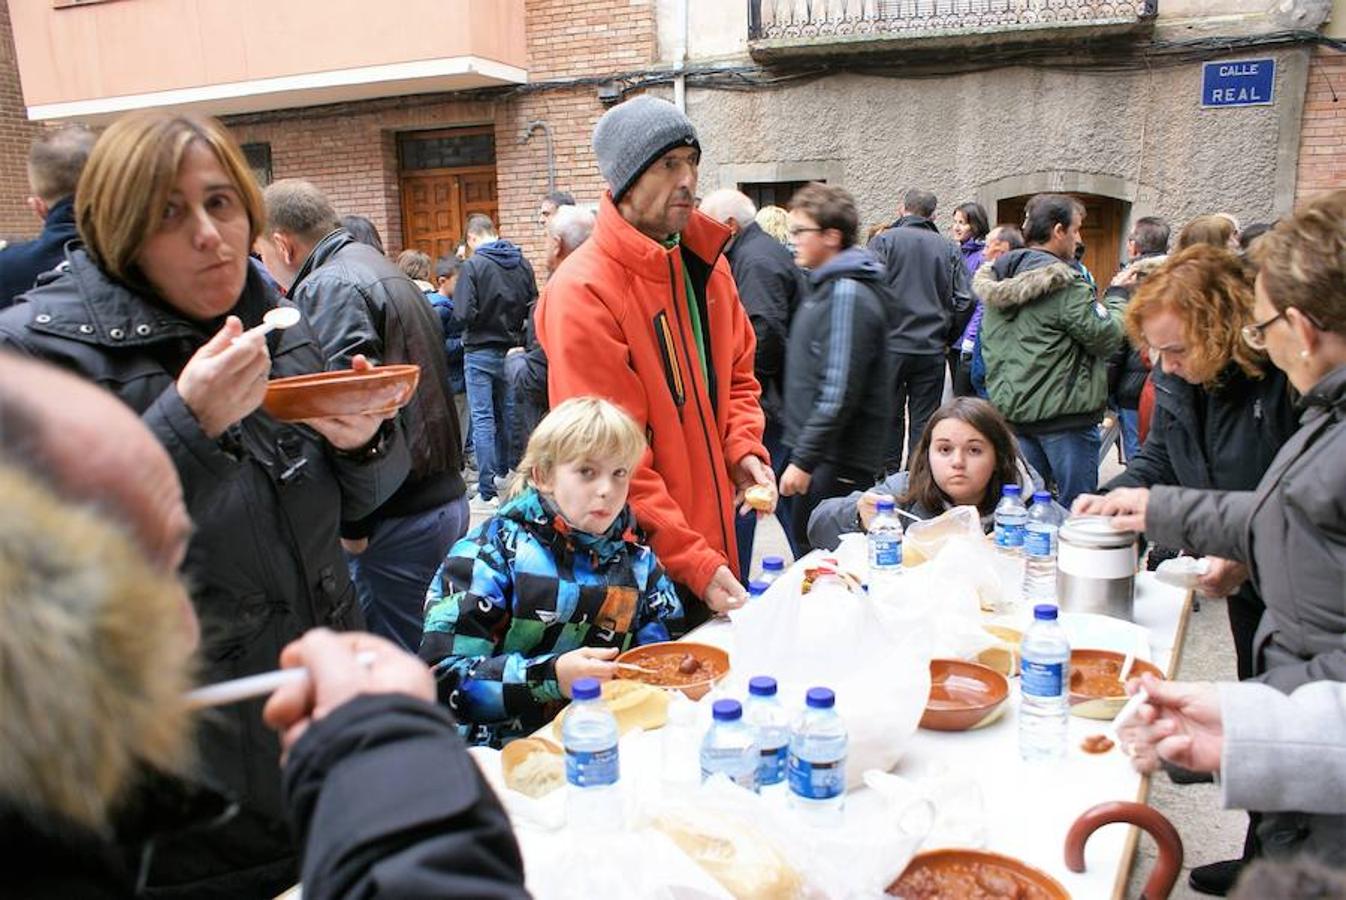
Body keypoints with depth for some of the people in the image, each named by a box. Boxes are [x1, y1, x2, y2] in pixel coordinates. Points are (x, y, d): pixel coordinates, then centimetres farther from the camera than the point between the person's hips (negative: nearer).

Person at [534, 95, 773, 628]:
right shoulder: (583, 293, -18)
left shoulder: (707, 265, 6)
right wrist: (693, 563, -21)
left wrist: (744, 448, -3)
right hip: (643, 563, -7)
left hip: (717, 538, 7)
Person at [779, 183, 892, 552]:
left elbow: (840, 392, -23)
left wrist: (803, 460, -20)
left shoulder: (848, 293, -17)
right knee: (807, 548, 17)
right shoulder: (826, 285, 14)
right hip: (821, 454, 10)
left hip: (838, 463, -10)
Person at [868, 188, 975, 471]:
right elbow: (966, 301, 1)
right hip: (933, 350, 2)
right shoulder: (949, 249, 8)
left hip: (890, 345, -2)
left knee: (889, 417, 7)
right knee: (924, 421, 7)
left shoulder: (883, 241, 0)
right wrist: (947, 338, 12)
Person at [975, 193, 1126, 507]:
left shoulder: (997, 280, 9)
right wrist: (1119, 297, 3)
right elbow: (1106, 337, -12)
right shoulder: (1063, 283, -16)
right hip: (1064, 415, -7)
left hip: (1012, 410, 8)